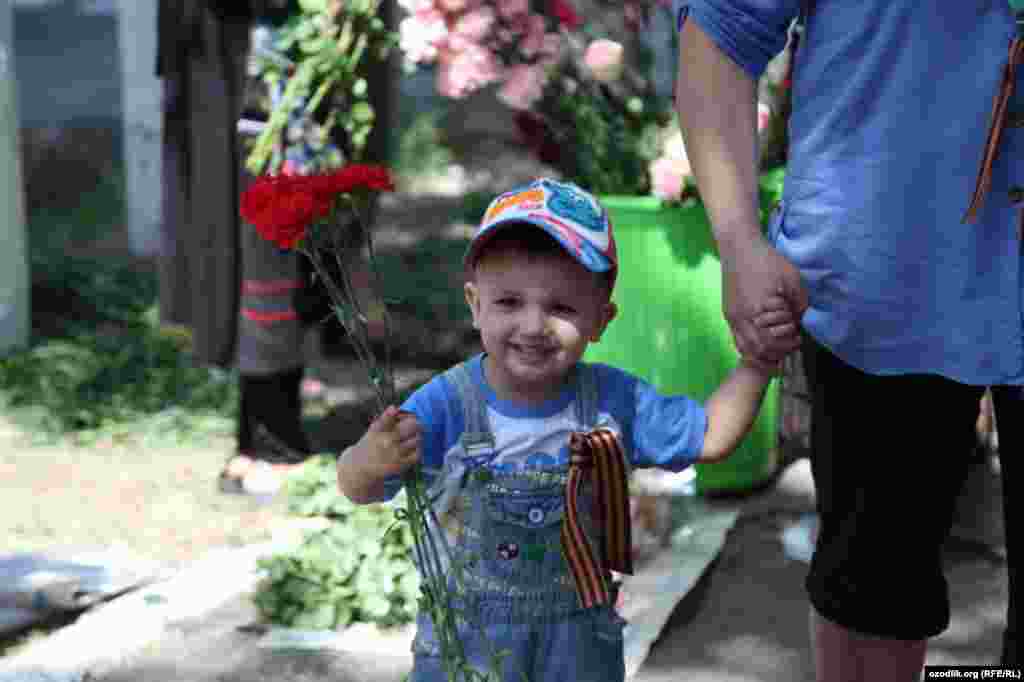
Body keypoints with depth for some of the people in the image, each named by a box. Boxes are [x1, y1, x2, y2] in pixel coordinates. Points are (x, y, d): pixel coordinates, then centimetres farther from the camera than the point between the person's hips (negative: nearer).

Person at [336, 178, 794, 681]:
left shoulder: (614, 401, -11)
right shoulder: (448, 404, -19)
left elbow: (710, 437, 0)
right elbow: (358, 489, -20)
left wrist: (756, 359, -12)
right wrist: (371, 460, -44)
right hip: (464, 638, -2)